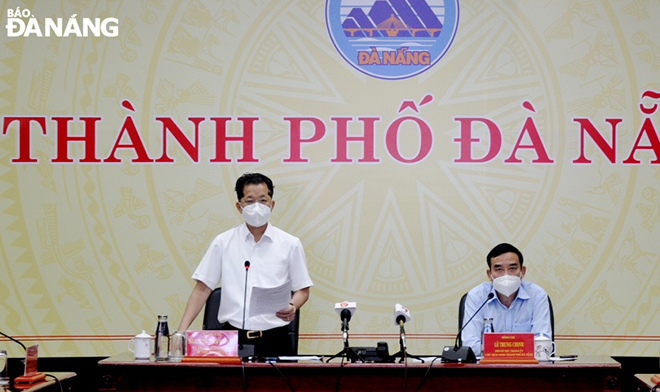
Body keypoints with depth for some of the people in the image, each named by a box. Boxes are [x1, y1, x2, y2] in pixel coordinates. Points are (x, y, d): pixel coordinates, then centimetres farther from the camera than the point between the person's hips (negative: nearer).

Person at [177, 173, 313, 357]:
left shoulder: (290, 244, 10)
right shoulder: (223, 243, 10)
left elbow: (303, 289, 14)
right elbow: (203, 288, 10)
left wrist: (292, 307, -9)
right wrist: (182, 329, 0)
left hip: (274, 339, 0)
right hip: (233, 338, 0)